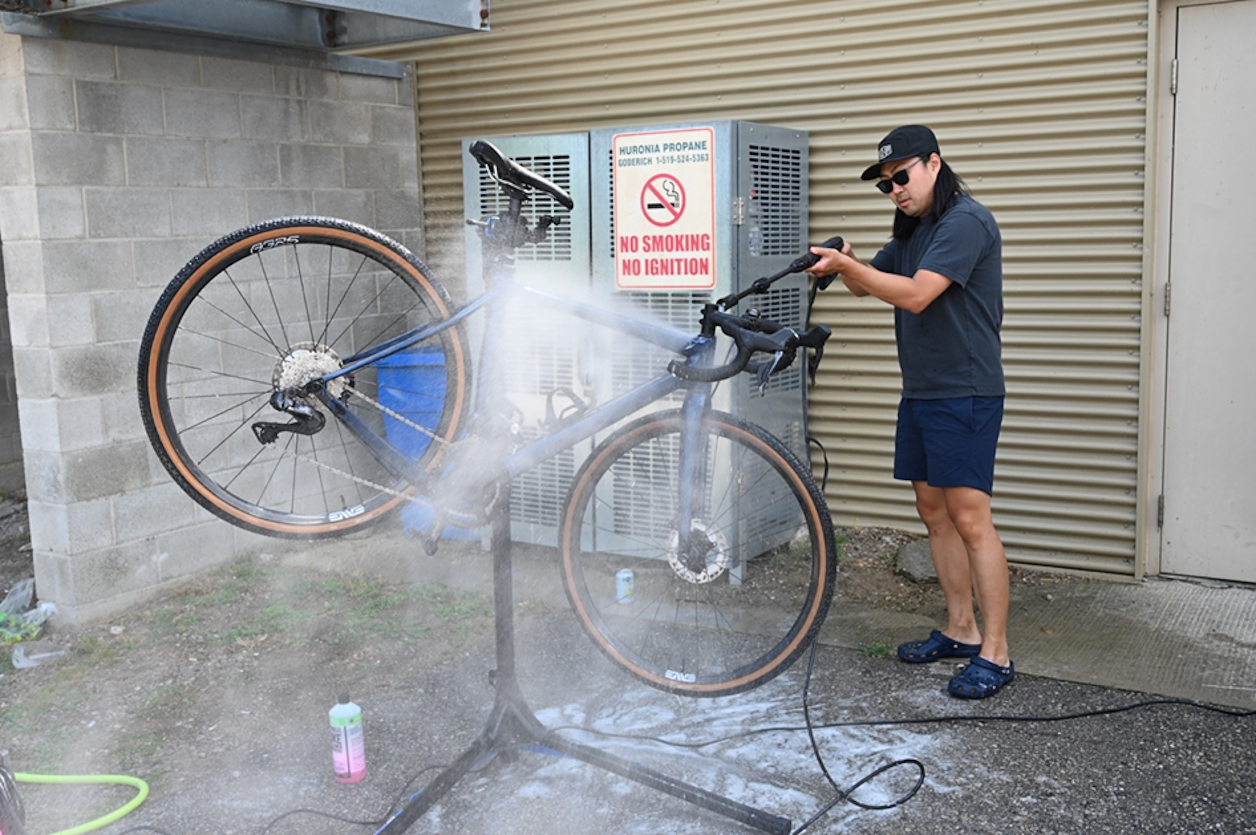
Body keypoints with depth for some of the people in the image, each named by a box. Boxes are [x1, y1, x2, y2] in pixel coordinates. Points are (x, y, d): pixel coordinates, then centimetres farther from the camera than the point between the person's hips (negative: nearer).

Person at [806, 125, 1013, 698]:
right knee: (932, 510, 11)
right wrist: (846, 264, -3)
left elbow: (916, 294, -23)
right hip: (919, 393, 10)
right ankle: (961, 630, 22)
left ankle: (995, 653, -3)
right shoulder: (912, 231, 18)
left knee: (969, 518, -10)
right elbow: (869, 283, 20)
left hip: (964, 395, -10)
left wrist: (846, 265, -23)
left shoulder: (966, 222, -13)